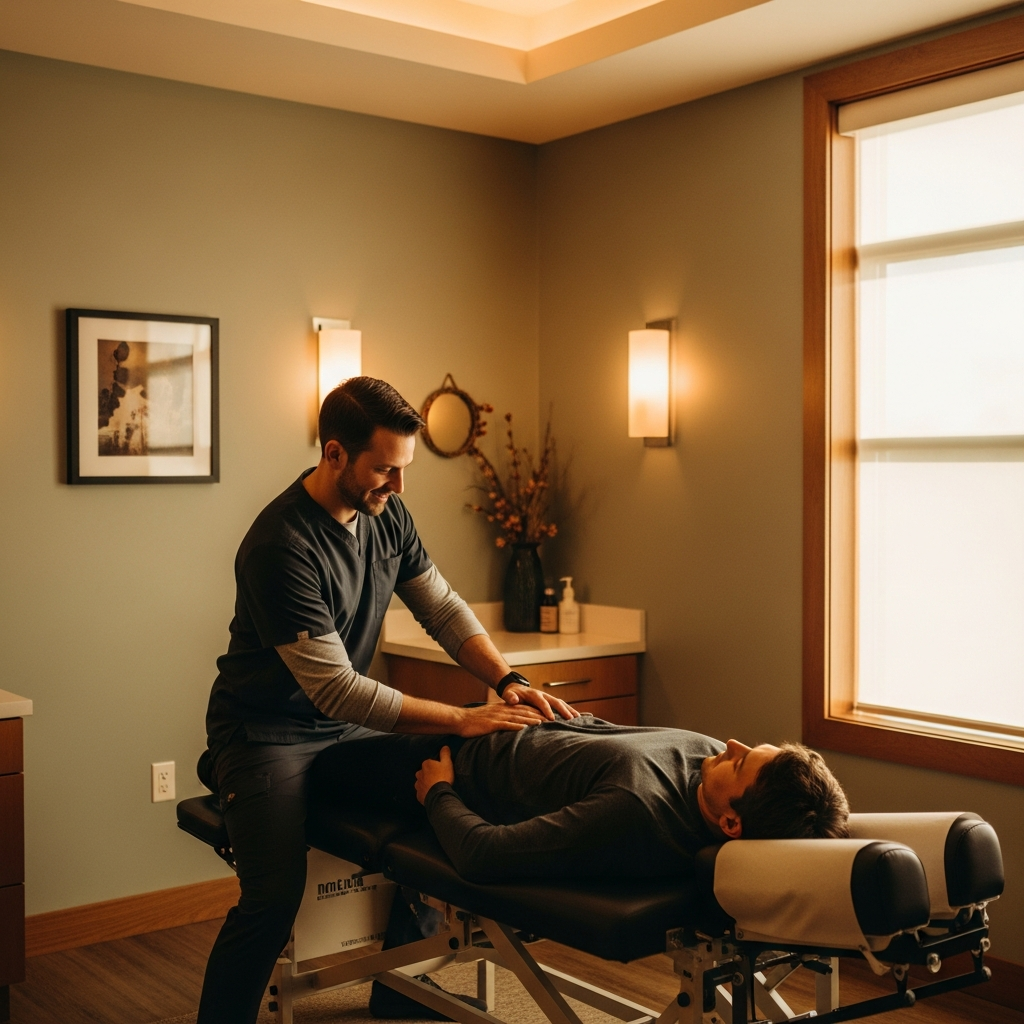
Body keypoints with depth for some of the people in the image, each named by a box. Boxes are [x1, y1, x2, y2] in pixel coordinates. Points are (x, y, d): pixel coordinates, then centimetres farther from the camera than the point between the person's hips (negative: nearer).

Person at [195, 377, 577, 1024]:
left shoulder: (388, 516, -2)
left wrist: (508, 683, -14)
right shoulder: (281, 548, -26)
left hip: (350, 726, 7)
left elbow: (443, 608, 3)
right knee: (275, 897, -24)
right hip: (269, 733, -7)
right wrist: (463, 721, -27)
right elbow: (336, 690, -27)